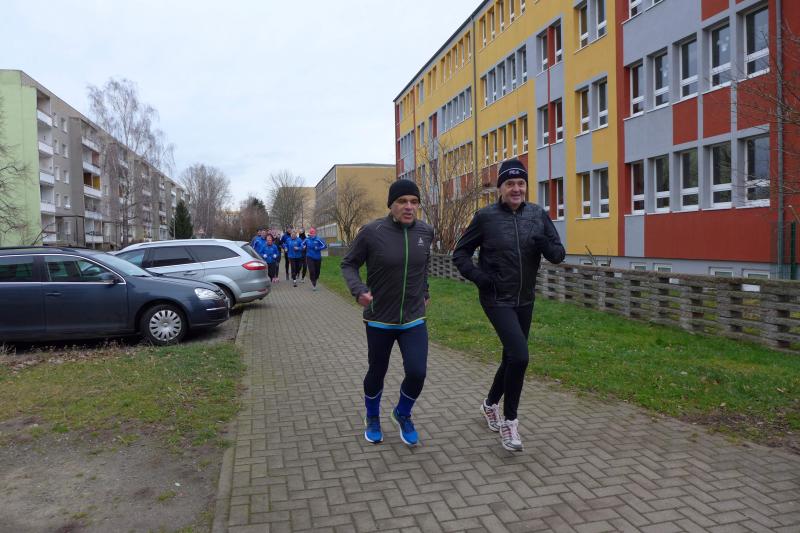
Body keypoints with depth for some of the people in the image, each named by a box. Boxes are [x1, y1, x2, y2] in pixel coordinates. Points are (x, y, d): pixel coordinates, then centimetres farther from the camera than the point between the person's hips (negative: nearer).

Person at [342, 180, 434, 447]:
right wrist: (359, 290, -20)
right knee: (377, 373, 14)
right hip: (379, 319, -2)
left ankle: (402, 414, 23)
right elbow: (348, 264, -4)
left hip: (414, 319, 2)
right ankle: (372, 418, 44)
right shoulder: (372, 232, -15)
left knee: (417, 372, -9)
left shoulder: (425, 231, -3)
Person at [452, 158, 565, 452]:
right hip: (497, 299, -5)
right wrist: (479, 277, -14)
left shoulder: (538, 215, 2)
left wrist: (544, 244, -19)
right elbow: (460, 254, 1)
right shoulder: (486, 216, -7)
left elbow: (558, 254, 3)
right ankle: (509, 420, 1)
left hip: (524, 300, 5)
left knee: (512, 358, 16)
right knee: (520, 356, -18)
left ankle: (490, 403, 43)